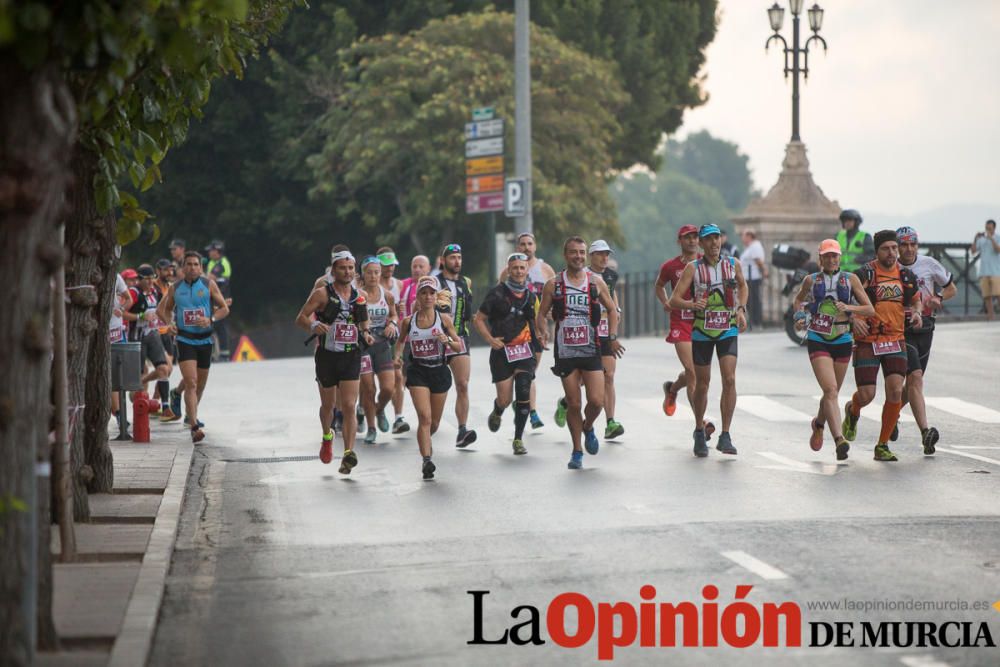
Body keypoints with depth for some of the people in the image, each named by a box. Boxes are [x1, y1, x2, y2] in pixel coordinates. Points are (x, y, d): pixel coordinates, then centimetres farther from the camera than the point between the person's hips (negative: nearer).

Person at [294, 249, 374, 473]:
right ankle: (327, 437, 43)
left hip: (351, 356, 1)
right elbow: (300, 319, -8)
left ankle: (348, 453, -15)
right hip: (327, 356, -1)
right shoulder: (322, 294, -5)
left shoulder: (360, 296, 7)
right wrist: (313, 326, -29)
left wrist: (365, 335, -1)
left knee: (349, 406, -10)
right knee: (328, 405, 14)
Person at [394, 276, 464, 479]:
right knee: (424, 417, -18)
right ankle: (426, 460, -20)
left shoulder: (444, 319, -2)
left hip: (439, 371, 1)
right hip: (417, 372, -1)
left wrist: (447, 341, -18)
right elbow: (401, 340, 18)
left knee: (434, 422, 13)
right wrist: (398, 354, -1)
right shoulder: (408, 321, -1)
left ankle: (425, 442, 45)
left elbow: (459, 346, 2)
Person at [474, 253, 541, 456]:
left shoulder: (531, 296, 9)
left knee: (523, 393, -14)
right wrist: (490, 339, -11)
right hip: (501, 350, -2)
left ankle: (518, 439, -3)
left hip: (524, 351, 2)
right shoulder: (497, 293, -3)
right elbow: (479, 319, 2)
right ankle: (497, 413, 37)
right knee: (505, 399, -2)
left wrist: (537, 354, 13)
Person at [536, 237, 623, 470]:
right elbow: (541, 313, 7)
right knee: (573, 404, 1)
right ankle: (577, 452, 17)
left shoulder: (596, 282, 4)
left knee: (596, 401, -10)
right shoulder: (554, 284, 1)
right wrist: (541, 331, -13)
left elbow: (611, 309, 14)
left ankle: (588, 427, 24)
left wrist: (613, 337, 2)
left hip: (591, 351, 0)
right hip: (565, 352, 0)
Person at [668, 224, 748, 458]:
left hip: (728, 330, 1)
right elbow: (674, 300, -9)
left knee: (729, 379, -14)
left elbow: (742, 285, 24)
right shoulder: (693, 268, -5)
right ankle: (699, 433, 28)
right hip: (701, 331, -1)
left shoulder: (733, 265, 2)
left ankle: (725, 436, -11)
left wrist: (741, 309, 9)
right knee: (702, 384, 7)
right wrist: (692, 304, -28)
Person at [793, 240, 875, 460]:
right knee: (830, 391, -19)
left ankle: (819, 423, 44)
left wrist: (849, 307, -16)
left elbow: (870, 310, 1)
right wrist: (800, 316, 5)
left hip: (843, 342, 2)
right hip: (817, 341, -2)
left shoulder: (850, 279, 4)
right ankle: (839, 439, -28)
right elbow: (798, 300, 25)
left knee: (832, 392, 14)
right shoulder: (810, 280, 5)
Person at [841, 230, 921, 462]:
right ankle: (852, 412, 32)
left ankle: (882, 446, 1)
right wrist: (854, 319, -23)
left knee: (895, 391, -11)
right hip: (867, 341, -4)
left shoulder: (906, 275, 6)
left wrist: (916, 312, 2)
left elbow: (915, 299, 24)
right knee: (866, 395, -7)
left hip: (895, 340, 4)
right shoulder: (865, 274, -9)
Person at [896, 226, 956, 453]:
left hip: (925, 329, 4)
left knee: (913, 382, 11)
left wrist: (937, 298, -7)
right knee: (915, 378, -18)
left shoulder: (929, 264, 2)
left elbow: (951, 289, 14)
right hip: (900, 330, -4)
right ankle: (925, 432, -24)